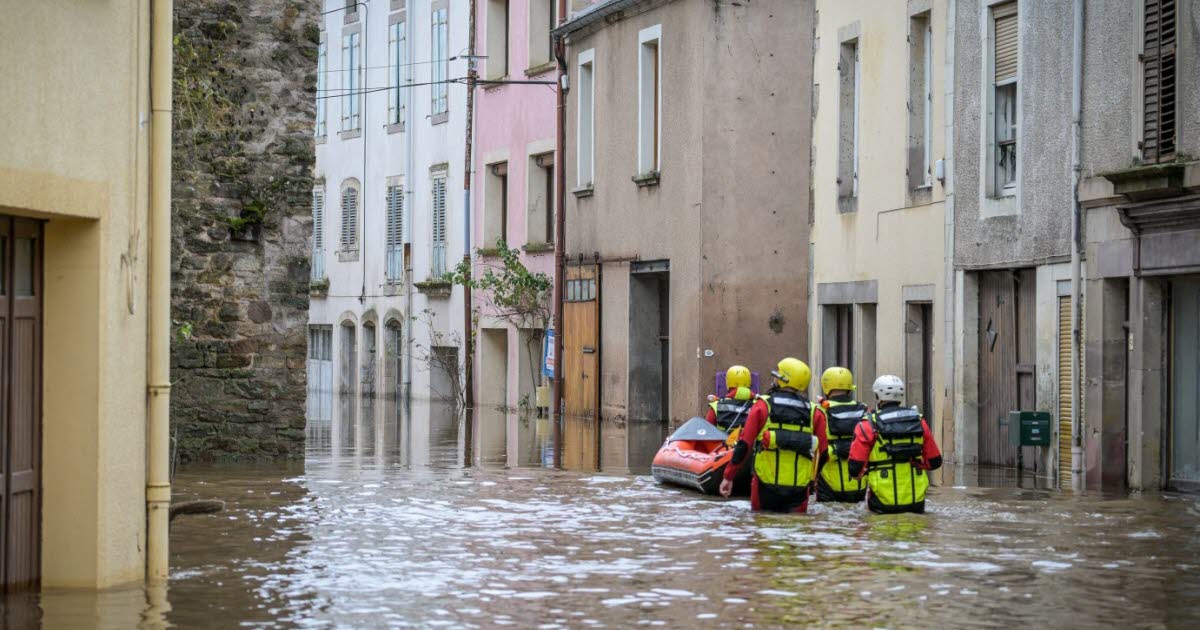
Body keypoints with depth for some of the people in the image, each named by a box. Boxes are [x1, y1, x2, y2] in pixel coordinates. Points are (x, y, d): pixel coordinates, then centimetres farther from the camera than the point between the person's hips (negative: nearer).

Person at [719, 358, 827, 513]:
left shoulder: (763, 406, 0)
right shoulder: (814, 413, 7)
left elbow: (744, 445, -4)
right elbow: (821, 452, 9)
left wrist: (729, 477, 0)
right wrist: (813, 478, 22)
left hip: (767, 485, -1)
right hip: (799, 488, 1)